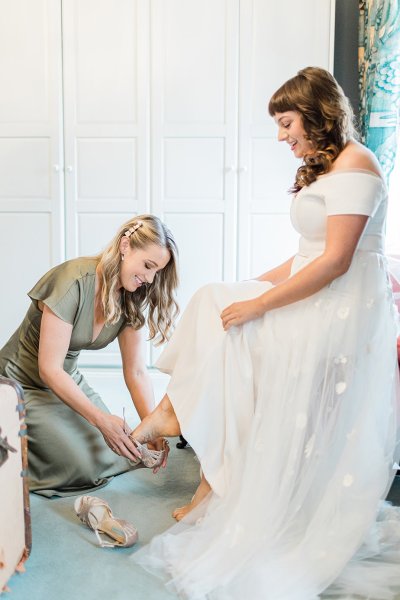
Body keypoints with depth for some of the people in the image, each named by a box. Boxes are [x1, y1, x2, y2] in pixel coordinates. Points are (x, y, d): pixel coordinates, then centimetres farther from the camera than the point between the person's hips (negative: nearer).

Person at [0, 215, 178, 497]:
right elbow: (49, 370, -27)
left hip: (68, 380, 7)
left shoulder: (130, 300, -6)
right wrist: (101, 419, -29)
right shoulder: (73, 281, -28)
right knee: (83, 468, -16)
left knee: (116, 453, 1)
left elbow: (136, 372, -6)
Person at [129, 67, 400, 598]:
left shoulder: (353, 166, -13)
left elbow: (335, 261, -22)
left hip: (342, 310, -9)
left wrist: (258, 304, -19)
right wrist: (251, 286, 10)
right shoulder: (323, 167, 19)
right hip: (317, 302, 10)